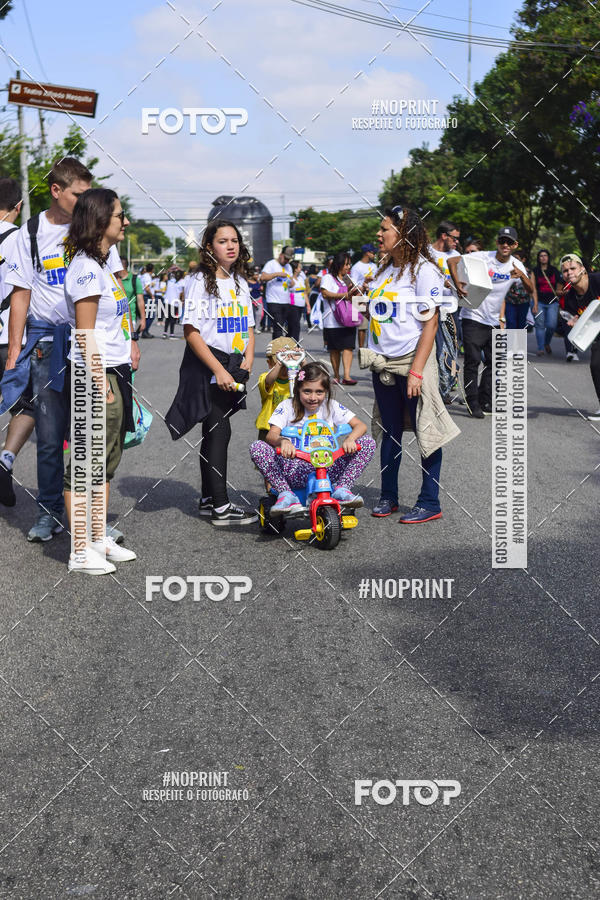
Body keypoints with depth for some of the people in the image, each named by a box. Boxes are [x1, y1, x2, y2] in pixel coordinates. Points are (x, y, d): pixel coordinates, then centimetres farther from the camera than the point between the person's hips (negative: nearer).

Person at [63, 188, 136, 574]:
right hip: (97, 374, -10)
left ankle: (100, 538, 25)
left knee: (107, 460, 15)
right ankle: (81, 551, 3)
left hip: (115, 373, 10)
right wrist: (99, 382, -20)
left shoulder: (102, 265, 15)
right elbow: (85, 333, -18)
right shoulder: (86, 268, -15)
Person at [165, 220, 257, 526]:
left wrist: (246, 363, 1)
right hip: (206, 365, -7)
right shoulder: (202, 281, -9)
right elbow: (191, 332, -15)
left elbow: (248, 328, 17)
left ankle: (207, 499, 21)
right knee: (219, 431, -9)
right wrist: (219, 370, -19)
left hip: (233, 365, 7)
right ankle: (220, 507, -6)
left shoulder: (239, 282, 12)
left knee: (214, 431, 13)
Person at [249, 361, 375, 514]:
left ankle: (341, 490, -17)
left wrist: (350, 439, -26)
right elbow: (271, 435, -13)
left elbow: (360, 426, -2)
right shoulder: (287, 407, 1)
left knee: (368, 443, -14)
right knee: (256, 447, -25)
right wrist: (283, 441, -38)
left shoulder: (331, 406, 5)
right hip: (295, 469, -1)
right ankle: (286, 495, -24)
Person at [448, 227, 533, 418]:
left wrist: (522, 275, -23)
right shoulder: (483, 257, -11)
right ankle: (473, 403, 1)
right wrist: (458, 284, -25)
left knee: (493, 362, 9)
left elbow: (531, 291, -3)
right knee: (473, 361, -7)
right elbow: (451, 261, -12)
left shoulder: (516, 265, 2)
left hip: (494, 321, 5)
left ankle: (485, 402, 21)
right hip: (473, 317, -5)